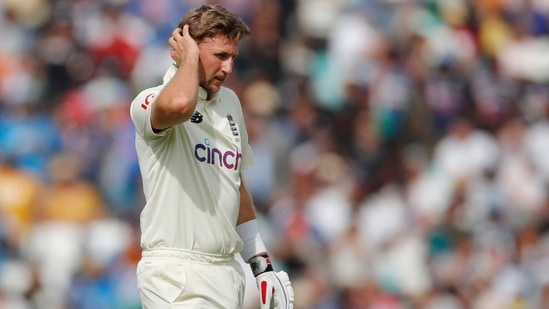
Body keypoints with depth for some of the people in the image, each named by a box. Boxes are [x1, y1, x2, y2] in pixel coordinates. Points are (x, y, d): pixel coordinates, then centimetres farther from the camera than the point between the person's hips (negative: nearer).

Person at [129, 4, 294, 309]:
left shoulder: (230, 102, 16)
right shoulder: (149, 101, -8)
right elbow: (178, 105, -34)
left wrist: (262, 264, 22)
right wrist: (189, 59, -13)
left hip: (228, 271, 7)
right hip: (176, 275, -7)